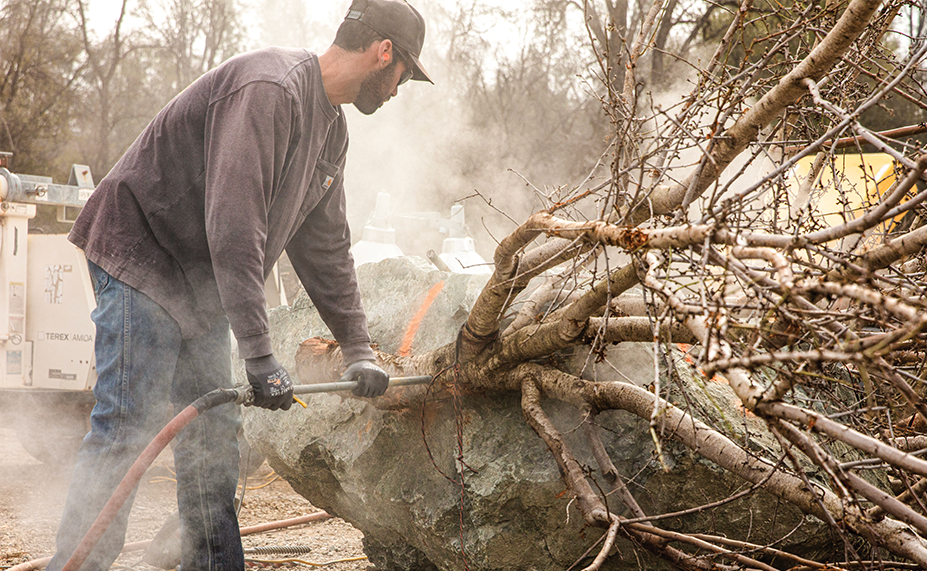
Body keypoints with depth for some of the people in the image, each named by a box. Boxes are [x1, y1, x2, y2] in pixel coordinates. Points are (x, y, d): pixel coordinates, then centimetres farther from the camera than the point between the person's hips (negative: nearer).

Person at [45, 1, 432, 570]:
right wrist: (260, 355, -32)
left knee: (214, 433, 9)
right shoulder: (268, 87, -23)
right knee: (126, 431, -12)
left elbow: (326, 246, 15)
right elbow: (233, 225, -31)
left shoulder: (332, 127, 9)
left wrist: (359, 349, 10)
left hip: (202, 288, 10)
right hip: (143, 260, -9)